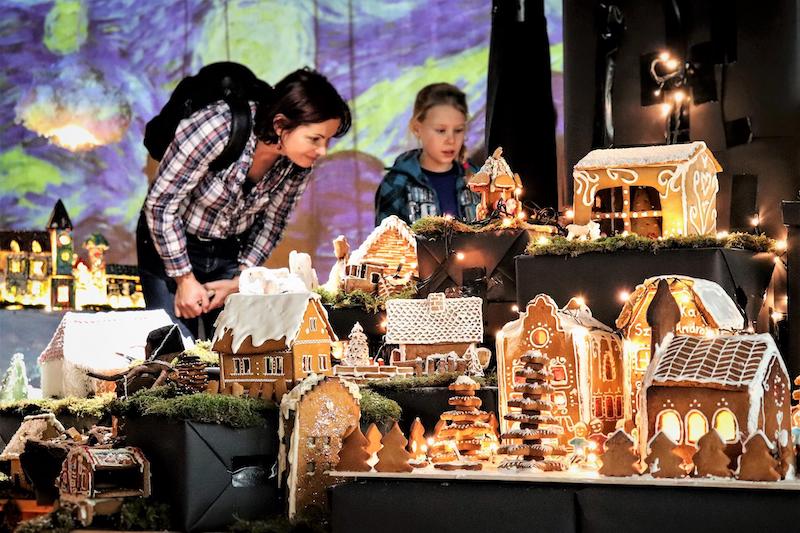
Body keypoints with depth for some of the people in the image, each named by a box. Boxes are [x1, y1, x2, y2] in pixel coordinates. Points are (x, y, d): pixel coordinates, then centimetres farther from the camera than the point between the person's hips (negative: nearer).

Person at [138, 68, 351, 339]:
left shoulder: (298, 163, -15)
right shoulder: (217, 128, -32)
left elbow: (271, 222, 2)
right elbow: (160, 204, -23)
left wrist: (240, 281, -6)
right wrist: (185, 280, -18)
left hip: (231, 250, 4)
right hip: (170, 244, -4)